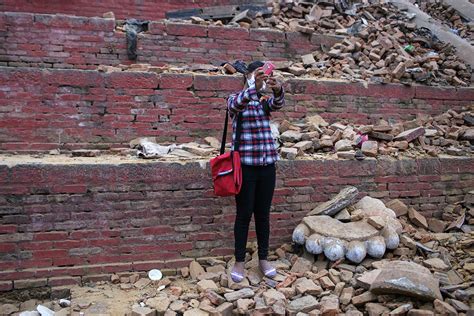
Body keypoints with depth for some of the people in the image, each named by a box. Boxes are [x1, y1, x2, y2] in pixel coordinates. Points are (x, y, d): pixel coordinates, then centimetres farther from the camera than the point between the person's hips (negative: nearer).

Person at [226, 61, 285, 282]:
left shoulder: (265, 101, 12)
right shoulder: (235, 99, 2)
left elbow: (278, 103, -12)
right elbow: (237, 104, -23)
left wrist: (277, 89, -35)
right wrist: (253, 85, -39)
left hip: (267, 164, 4)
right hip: (245, 165, -3)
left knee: (263, 214, 10)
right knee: (244, 214, 2)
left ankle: (263, 259, 23)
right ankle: (239, 262, 14)